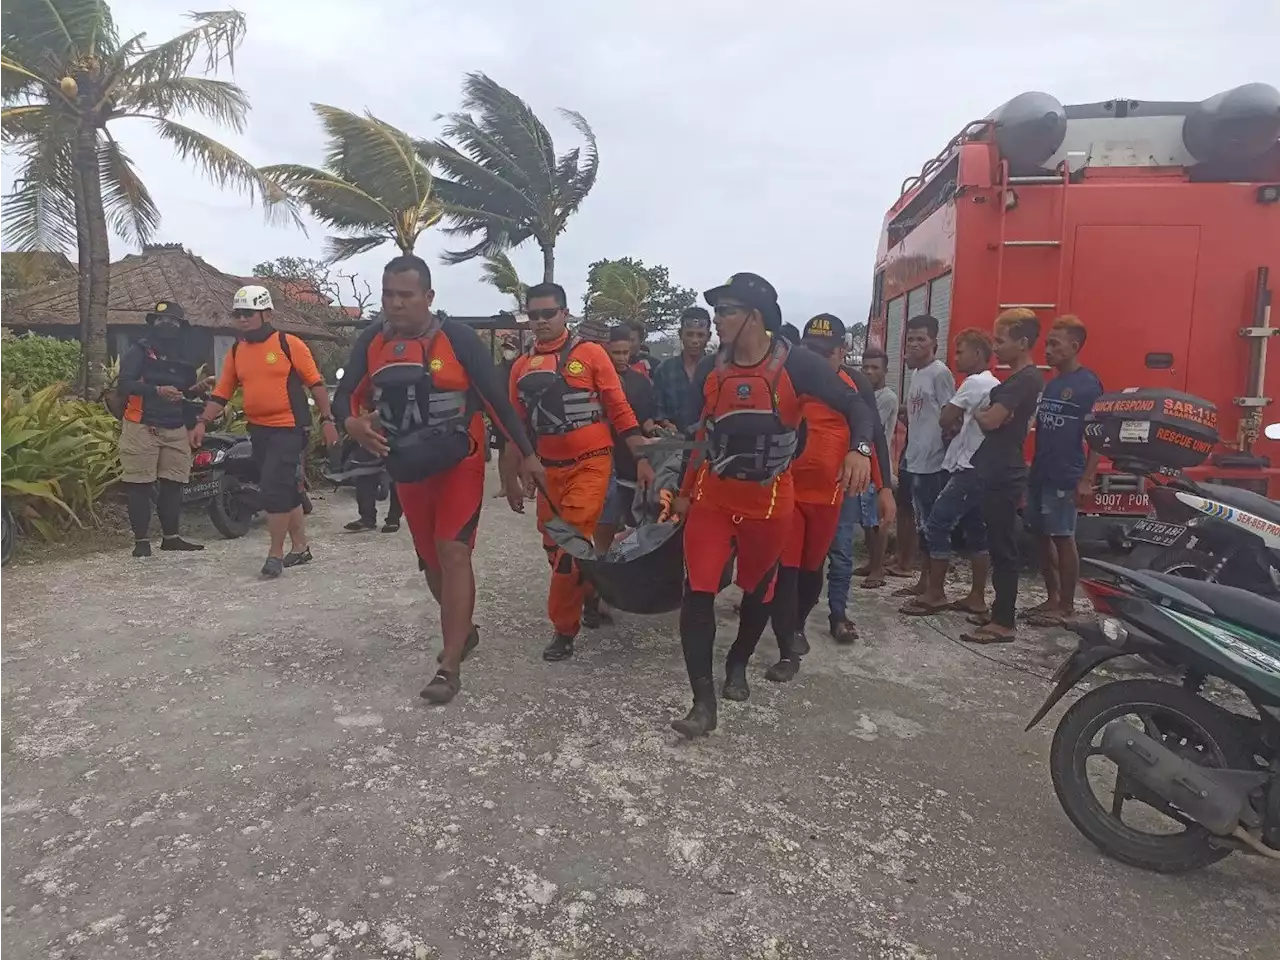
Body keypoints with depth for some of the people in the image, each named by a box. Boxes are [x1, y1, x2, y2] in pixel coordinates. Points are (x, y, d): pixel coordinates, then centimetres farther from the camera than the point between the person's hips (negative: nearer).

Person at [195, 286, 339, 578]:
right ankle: (300, 547, 25)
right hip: (259, 431, 6)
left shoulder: (289, 344, -7)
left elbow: (315, 383, -6)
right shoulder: (235, 352, 10)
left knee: (274, 489, -11)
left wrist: (327, 420, -9)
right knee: (286, 490, 13)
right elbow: (222, 393, 12)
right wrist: (203, 422, 3)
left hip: (289, 428, -6)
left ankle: (276, 553, 2)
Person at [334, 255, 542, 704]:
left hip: (460, 464, -5)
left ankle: (450, 667, -10)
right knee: (431, 561, 14)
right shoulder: (371, 341, -1)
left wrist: (525, 454, -6)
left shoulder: (457, 337, -14)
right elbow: (344, 397, 2)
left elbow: (495, 397, -9)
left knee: (453, 553, -14)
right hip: (408, 470, 5)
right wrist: (353, 423, -22)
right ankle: (463, 629, 38)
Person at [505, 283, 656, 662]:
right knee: (554, 547, 12)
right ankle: (587, 596, 37)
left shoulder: (590, 353, -4)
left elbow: (620, 409, -3)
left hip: (590, 465, -5)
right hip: (549, 470, 5)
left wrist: (641, 459, -6)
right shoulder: (521, 366, 9)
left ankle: (564, 627, 9)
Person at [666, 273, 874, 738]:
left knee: (758, 588, 16)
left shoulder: (796, 363, -12)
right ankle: (703, 702, -3)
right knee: (698, 591, -9)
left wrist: (860, 450, -29)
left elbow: (856, 406, -9)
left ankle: (739, 661, 44)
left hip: (770, 499, -2)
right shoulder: (709, 368, -1)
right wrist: (683, 491, 12)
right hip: (712, 494, 2)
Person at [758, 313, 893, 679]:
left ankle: (798, 626, 39)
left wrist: (885, 487, 2)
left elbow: (874, 436, 5)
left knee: (811, 566, 16)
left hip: (828, 492, 2)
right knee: (784, 569, -4)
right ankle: (788, 651, 4)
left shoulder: (856, 384, 1)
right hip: (784, 489, -2)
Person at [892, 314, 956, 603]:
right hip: (916, 459, 9)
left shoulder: (940, 372, -11)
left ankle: (935, 588, 4)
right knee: (921, 523, 14)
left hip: (934, 462, -9)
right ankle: (924, 581, 23)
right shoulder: (916, 373, 15)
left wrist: (949, 456, -16)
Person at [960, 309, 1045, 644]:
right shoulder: (1020, 379, 17)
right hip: (996, 474, 10)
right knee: (998, 546, 15)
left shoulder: (1025, 380, -16)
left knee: (1002, 548, -6)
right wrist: (983, 413, 0)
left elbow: (991, 420, -22)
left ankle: (1004, 623, 0)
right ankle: (1000, 611, 24)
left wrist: (975, 412, -3)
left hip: (1003, 477, -10)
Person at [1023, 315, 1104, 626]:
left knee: (1063, 539, -1)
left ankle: (1067, 605, 10)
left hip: (1065, 478, -7)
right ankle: (1052, 598, 22)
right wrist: (1032, 466, 10)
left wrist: (1087, 479, -17)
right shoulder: (1049, 384, 13)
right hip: (1039, 473, 7)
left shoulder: (1088, 384, -9)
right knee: (1041, 537, 11)